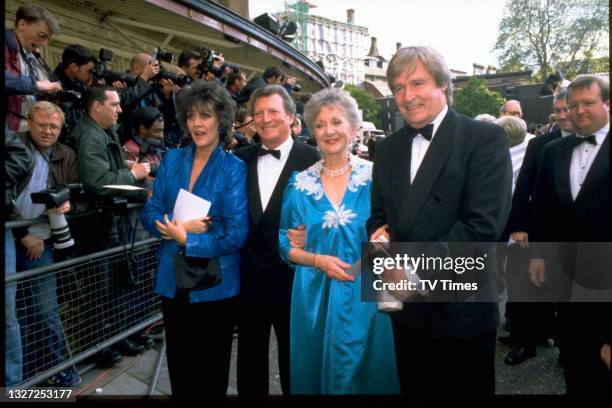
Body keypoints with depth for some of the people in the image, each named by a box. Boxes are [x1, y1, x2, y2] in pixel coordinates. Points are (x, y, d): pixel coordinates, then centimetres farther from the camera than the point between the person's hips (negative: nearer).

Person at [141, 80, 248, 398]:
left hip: (215, 284, -4)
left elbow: (236, 234, -16)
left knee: (211, 366, 15)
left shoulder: (234, 168, -11)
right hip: (173, 279, 4)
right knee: (178, 361, 20)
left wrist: (186, 239, -16)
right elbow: (151, 214, 1)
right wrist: (184, 226, -16)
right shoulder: (171, 159, 3)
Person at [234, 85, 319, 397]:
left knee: (293, 355, 15)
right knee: (250, 354, 20)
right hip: (248, 275, 4)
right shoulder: (241, 159, 5)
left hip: (292, 274, -4)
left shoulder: (311, 158, -8)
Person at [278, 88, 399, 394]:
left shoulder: (375, 177, -2)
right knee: (315, 372, 14)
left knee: (365, 373, 11)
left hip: (365, 294, -1)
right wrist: (318, 260, -11)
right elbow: (285, 244, 4)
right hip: (314, 296, 2)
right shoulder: (300, 184, 2)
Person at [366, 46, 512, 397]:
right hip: (405, 306, 5)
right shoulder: (388, 148, 8)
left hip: (463, 309, -4)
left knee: (466, 390, 15)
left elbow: (483, 224, -20)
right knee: (413, 388, 20)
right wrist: (379, 236, -10)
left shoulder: (486, 138, -11)